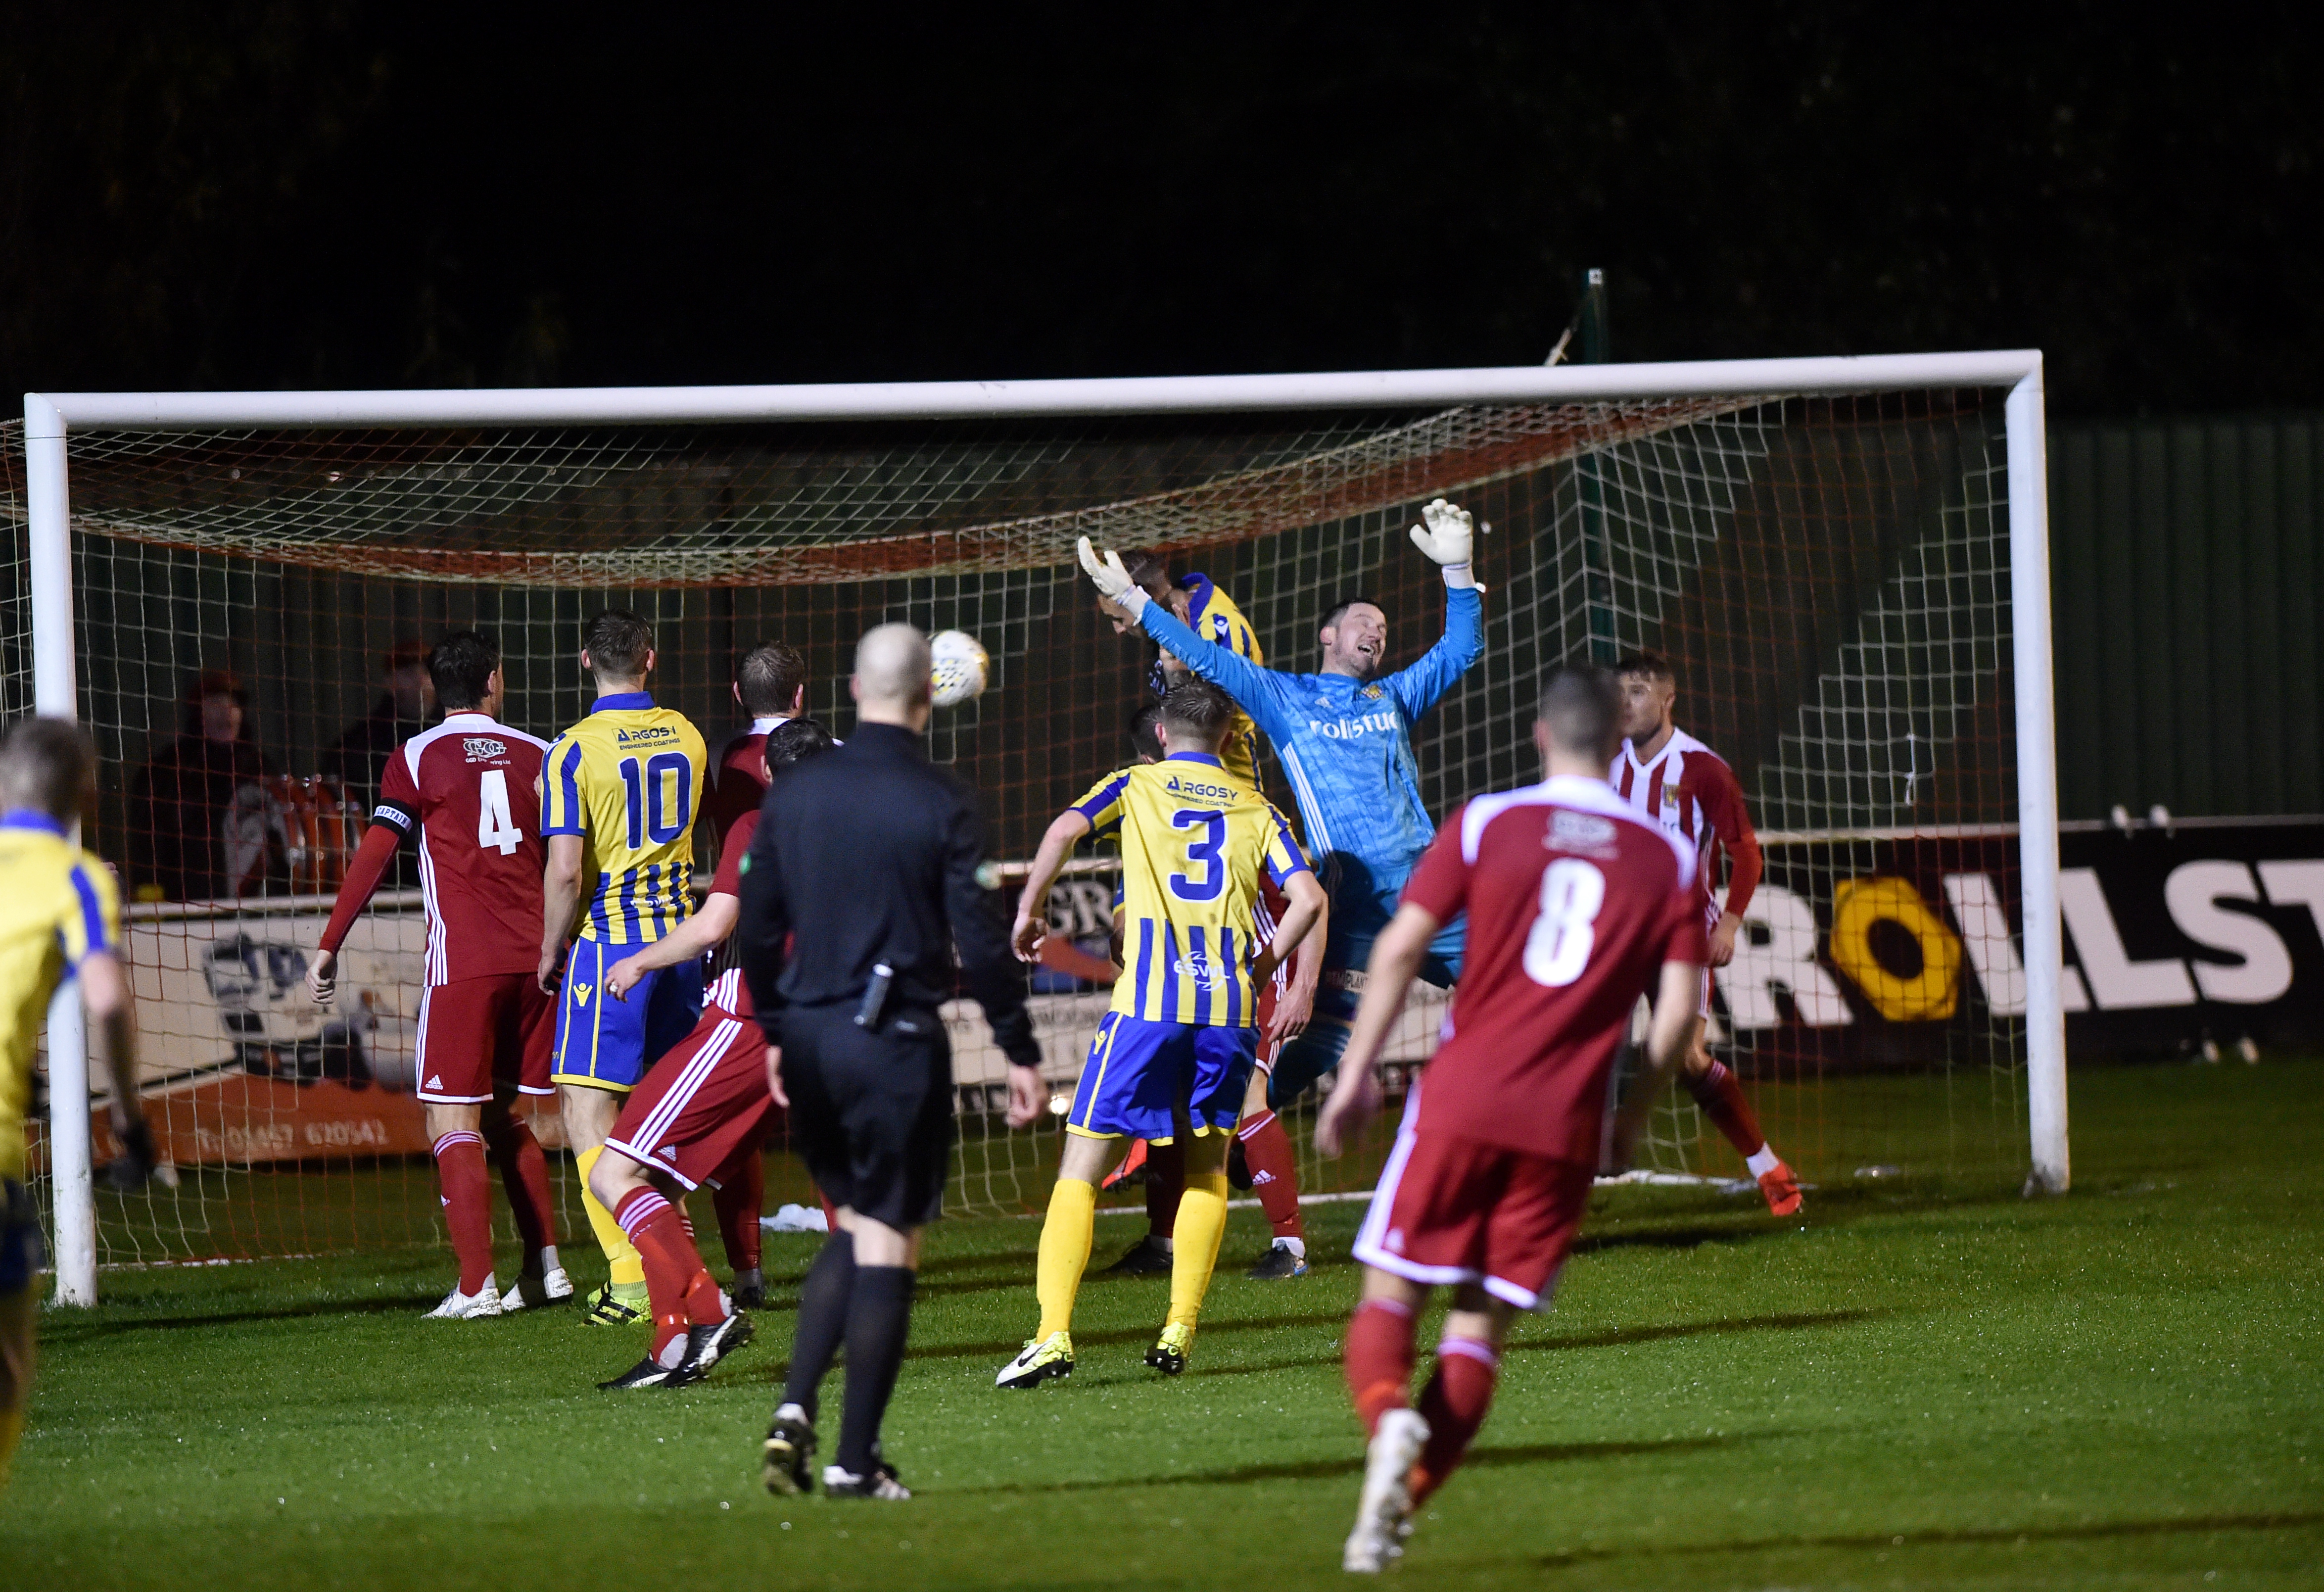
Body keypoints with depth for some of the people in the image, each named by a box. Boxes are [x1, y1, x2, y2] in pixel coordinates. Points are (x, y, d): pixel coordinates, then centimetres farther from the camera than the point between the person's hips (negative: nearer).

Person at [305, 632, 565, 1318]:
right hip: (534, 955, 5)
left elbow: (373, 857, -5)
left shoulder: (416, 759, -1)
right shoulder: (536, 755, 9)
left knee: (453, 1125, -3)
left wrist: (329, 947, 0)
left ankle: (477, 1287, -13)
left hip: (463, 961, -4)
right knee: (507, 1118, 18)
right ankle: (544, 1268, 15)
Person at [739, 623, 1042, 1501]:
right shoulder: (940, 803, -10)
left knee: (852, 1225, 20)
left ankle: (794, 1410, 4)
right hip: (896, 1043, -5)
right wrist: (1020, 1051, -3)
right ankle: (856, 1460, 1)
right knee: (887, 1243, 2)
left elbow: (757, 925, 10)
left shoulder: (794, 793, 4)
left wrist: (776, 1032, 22)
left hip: (809, 1037, 5)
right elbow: (978, 938, -11)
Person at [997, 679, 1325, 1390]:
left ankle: (1054, 1332, -13)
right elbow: (1307, 898, 4)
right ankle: (1180, 1332, 12)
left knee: (1083, 1163, 0)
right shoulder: (1256, 809, 17)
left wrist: (1030, 909, 3)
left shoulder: (1137, 786, 12)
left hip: (1149, 1003, -2)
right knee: (1207, 1164, 19)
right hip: (1231, 1008, 2)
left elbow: (1065, 830, -8)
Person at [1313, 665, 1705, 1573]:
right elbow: (1678, 1009, 2)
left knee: (1392, 1293, 6)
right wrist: (1632, 1115, 16)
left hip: (1461, 1099, -1)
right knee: (1481, 1326, 7)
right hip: (1565, 1124, 1)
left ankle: (1389, 1419, -25)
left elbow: (1400, 948, -2)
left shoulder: (1486, 825, 2)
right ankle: (1402, 1504, -6)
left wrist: (1359, 1073, 4)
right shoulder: (1669, 859, 6)